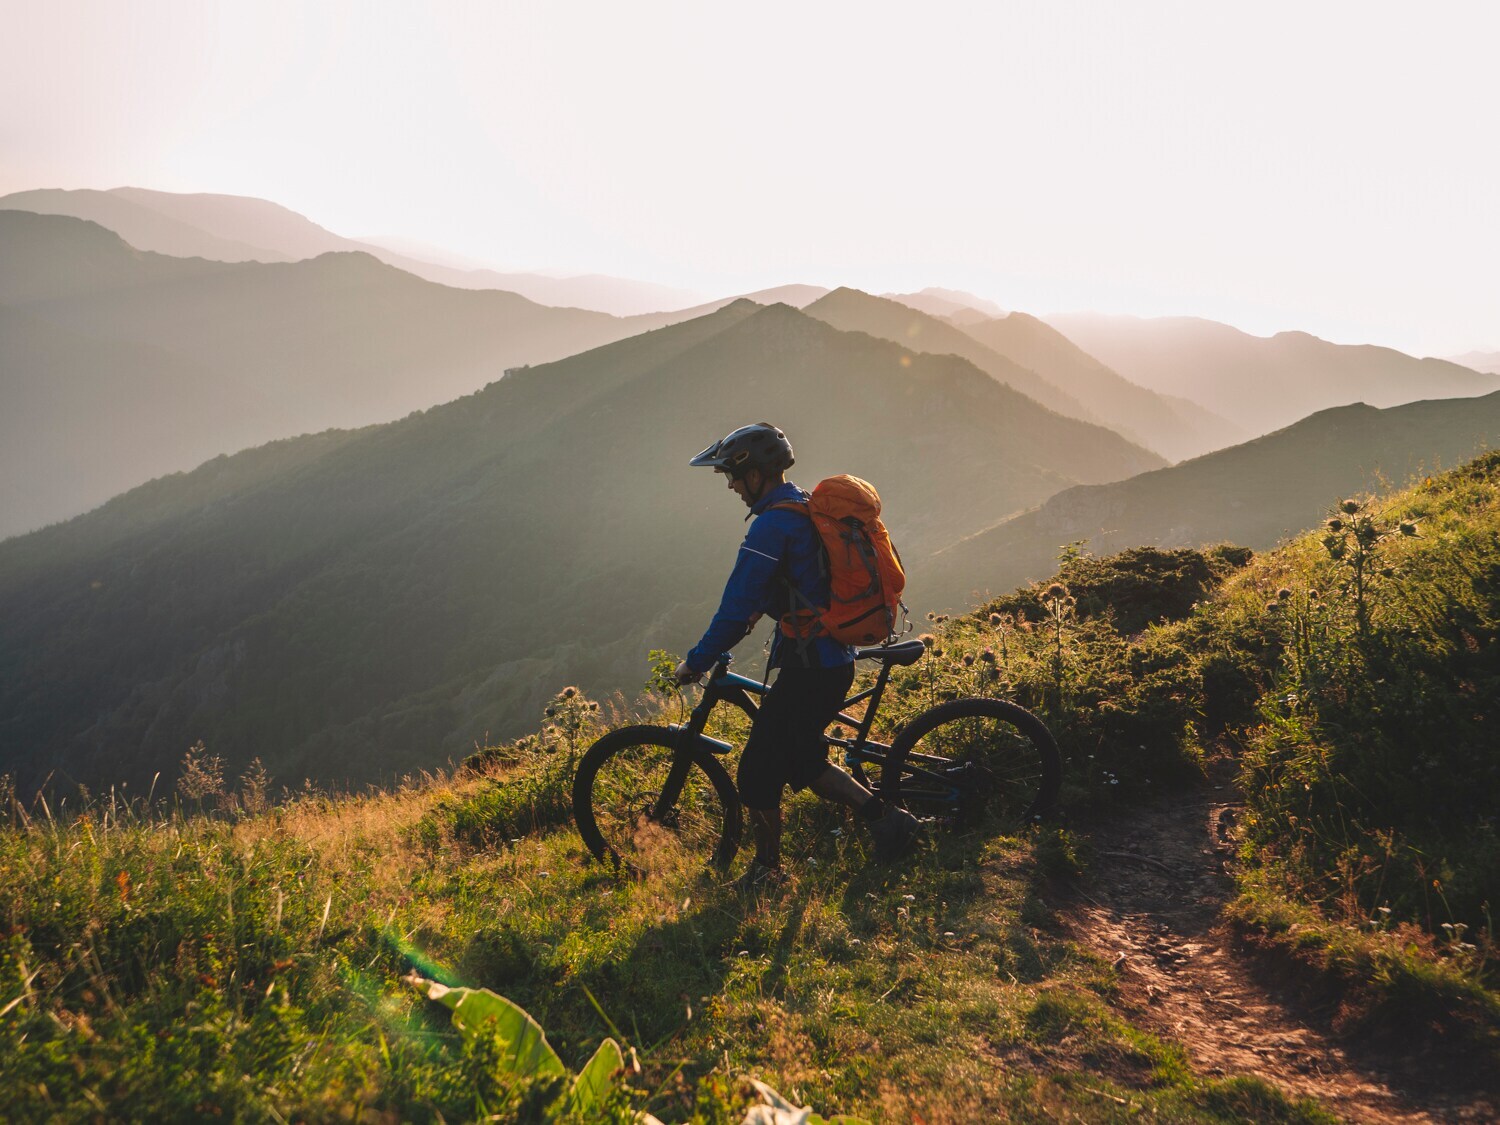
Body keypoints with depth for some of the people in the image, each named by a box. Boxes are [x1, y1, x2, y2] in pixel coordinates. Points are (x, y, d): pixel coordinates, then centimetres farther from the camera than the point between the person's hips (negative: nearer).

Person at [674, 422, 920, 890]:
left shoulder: (772, 525, -18)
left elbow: (737, 611, -20)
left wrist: (695, 663, -9)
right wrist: (761, 607, 32)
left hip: (808, 666, -10)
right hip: (836, 659, 10)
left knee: (758, 772, 4)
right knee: (800, 760, 21)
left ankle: (766, 872, 19)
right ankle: (884, 815, 18)